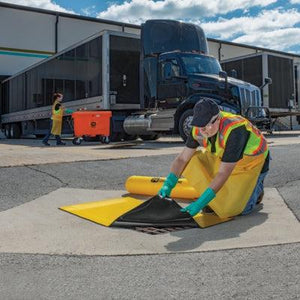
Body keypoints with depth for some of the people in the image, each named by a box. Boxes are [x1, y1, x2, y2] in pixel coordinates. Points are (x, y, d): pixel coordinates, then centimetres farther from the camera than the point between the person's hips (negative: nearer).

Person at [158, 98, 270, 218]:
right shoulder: (199, 129, -17)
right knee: (192, 161, -15)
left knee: (235, 209, -19)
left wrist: (200, 203, -41)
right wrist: (168, 185, -27)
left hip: (252, 164, -6)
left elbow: (223, 174, -39)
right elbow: (182, 158, -13)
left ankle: (256, 188, 13)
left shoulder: (234, 131, -39)